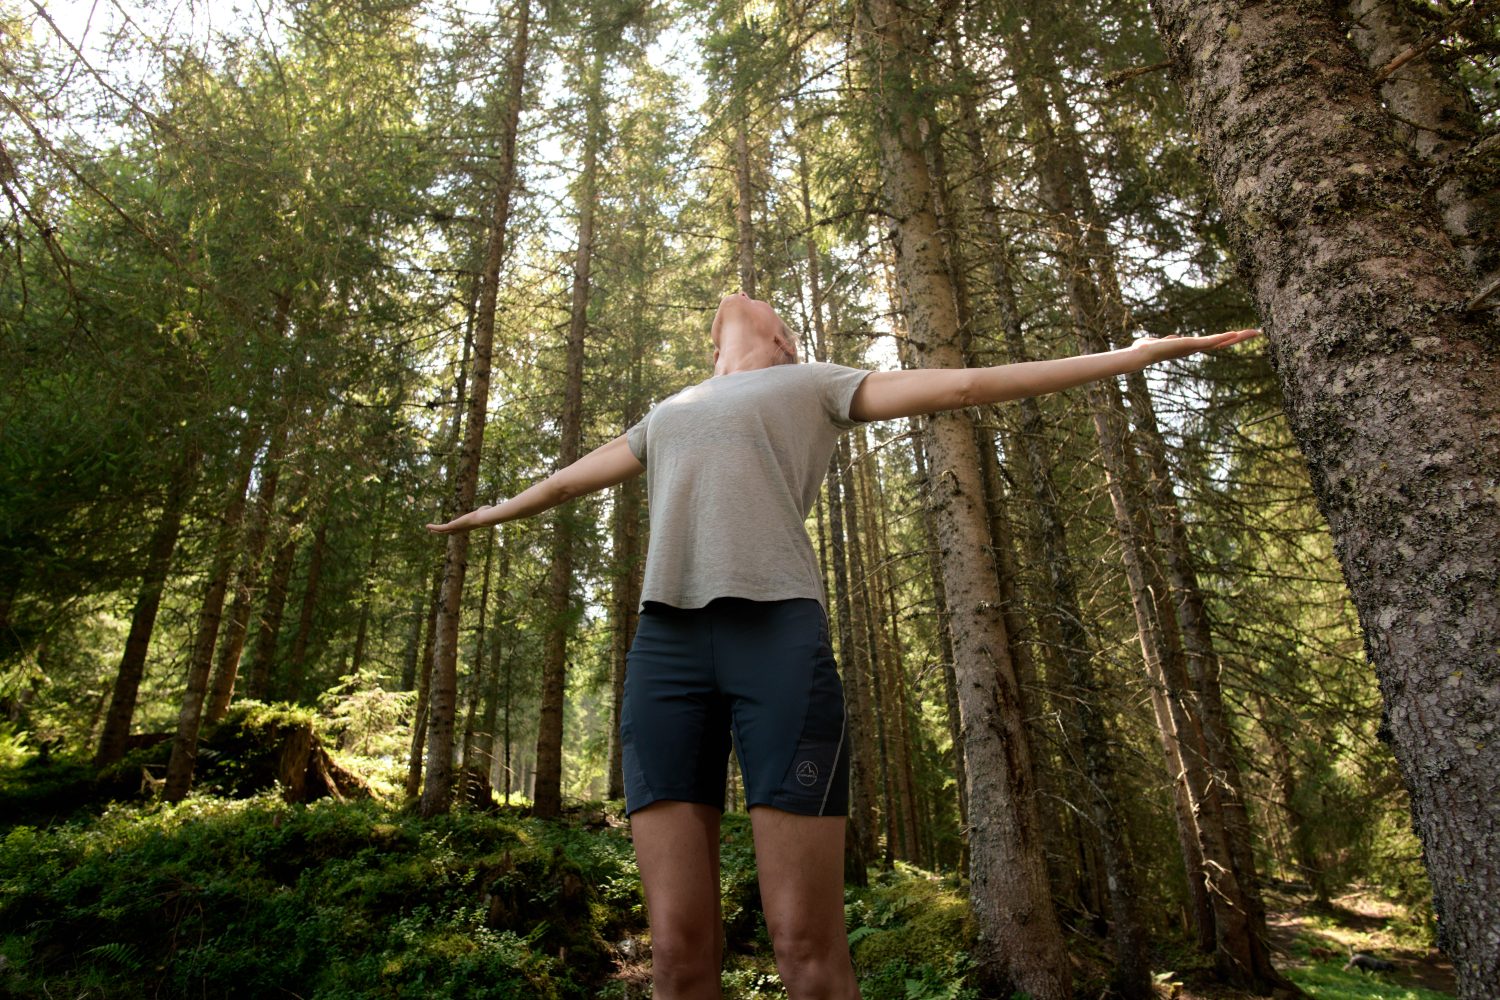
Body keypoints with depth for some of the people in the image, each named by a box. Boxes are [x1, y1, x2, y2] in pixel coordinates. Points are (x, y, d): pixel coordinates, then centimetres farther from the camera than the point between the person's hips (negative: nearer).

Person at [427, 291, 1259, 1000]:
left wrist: (1128, 357, 18)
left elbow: (958, 385, 18)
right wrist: (497, 511, 61)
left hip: (779, 633, -3)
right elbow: (576, 474, 46)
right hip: (664, 644, 4)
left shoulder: (811, 385, 21)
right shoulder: (667, 413, 32)